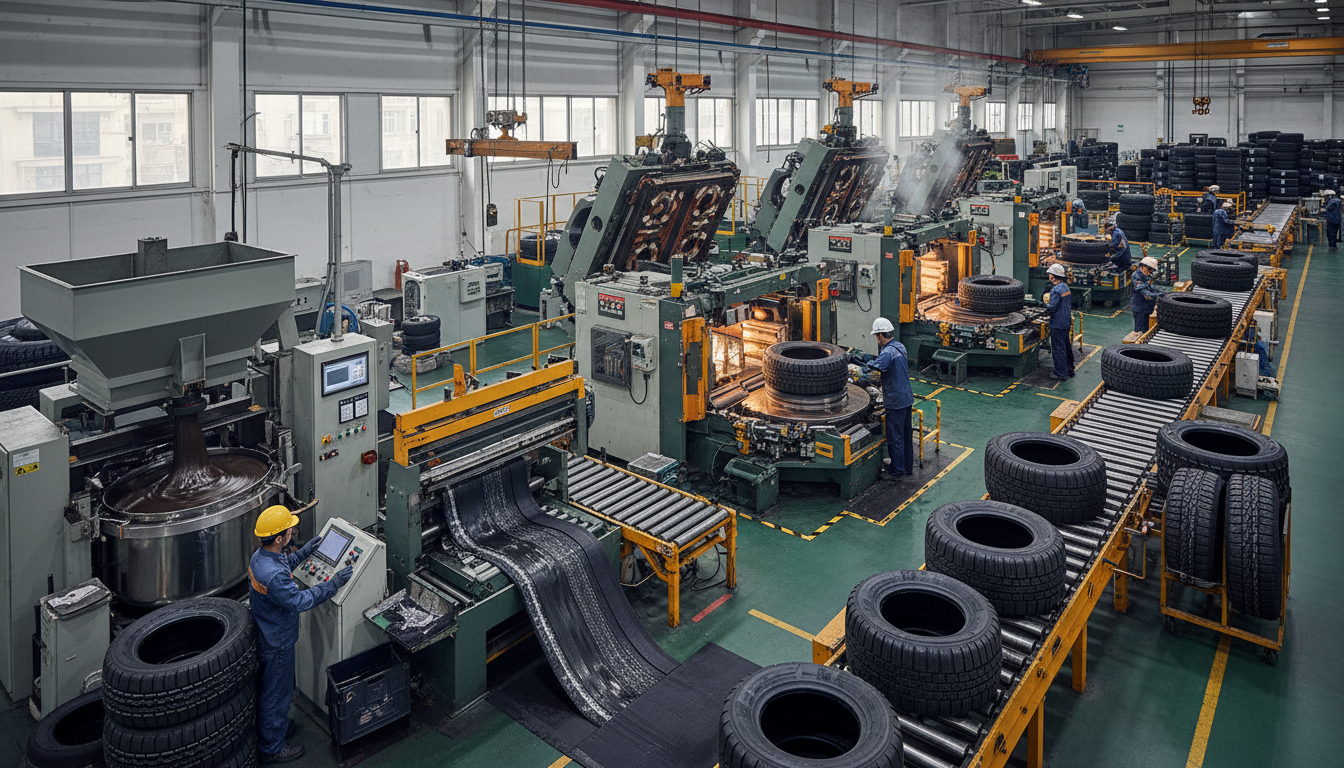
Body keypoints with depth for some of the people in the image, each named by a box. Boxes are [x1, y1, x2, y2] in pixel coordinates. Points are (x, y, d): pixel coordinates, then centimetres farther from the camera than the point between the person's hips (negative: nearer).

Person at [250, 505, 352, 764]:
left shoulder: (260, 556, -7)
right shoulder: (273, 575, -38)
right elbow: (299, 601, -29)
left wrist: (303, 553, 14)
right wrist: (334, 584, -24)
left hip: (267, 634, 9)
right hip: (277, 643, -9)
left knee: (270, 687, 28)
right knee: (276, 692, 10)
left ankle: (275, 725, 49)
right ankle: (271, 748, 28)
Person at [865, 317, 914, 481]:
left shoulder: (888, 352, -22)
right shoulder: (900, 346, 8)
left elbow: (876, 367, -38)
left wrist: (869, 362, -19)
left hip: (895, 402, -9)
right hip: (907, 398, 9)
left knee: (895, 438, 2)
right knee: (906, 434, 19)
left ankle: (896, 472, 10)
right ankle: (909, 467, 30)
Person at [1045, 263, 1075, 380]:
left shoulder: (1056, 290, -20)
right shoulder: (1066, 287, 10)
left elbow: (1051, 308, -24)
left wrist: (1047, 305, -2)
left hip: (1057, 324, -10)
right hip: (1067, 322, 10)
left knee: (1058, 348, -3)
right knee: (1067, 346, 17)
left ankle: (1061, 373, 0)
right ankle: (1069, 370, 26)